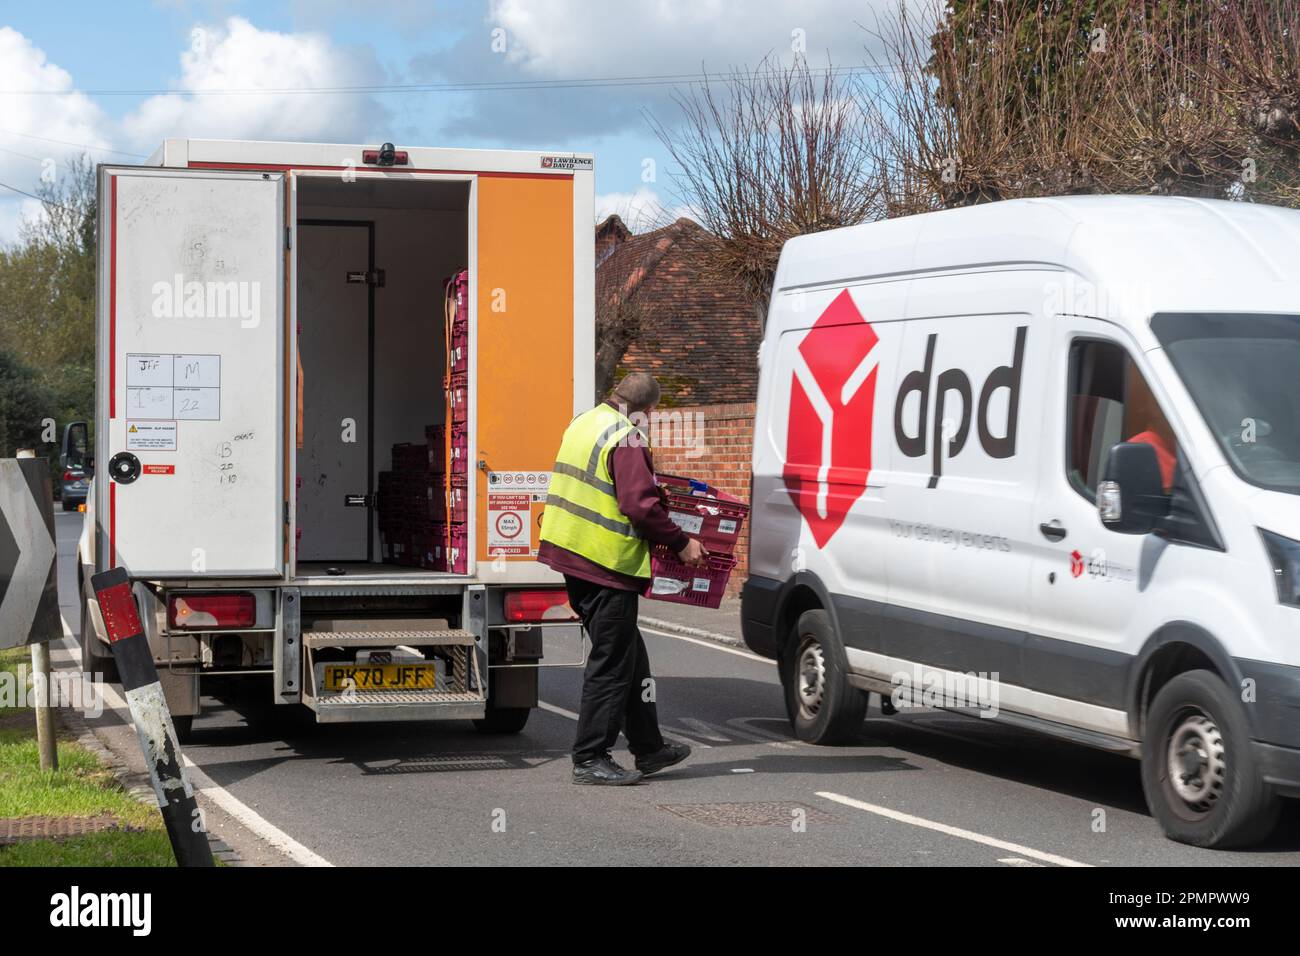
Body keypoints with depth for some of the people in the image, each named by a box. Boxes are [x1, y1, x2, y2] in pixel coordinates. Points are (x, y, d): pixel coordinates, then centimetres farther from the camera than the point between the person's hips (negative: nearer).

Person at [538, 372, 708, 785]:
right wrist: (681, 543, -11)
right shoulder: (627, 439, -16)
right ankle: (591, 758, 3)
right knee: (612, 663, -1)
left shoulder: (583, 424, 13)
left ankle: (648, 747, 25)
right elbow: (640, 506, -22)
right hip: (607, 564, -10)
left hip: (571, 551, 10)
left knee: (628, 654, 18)